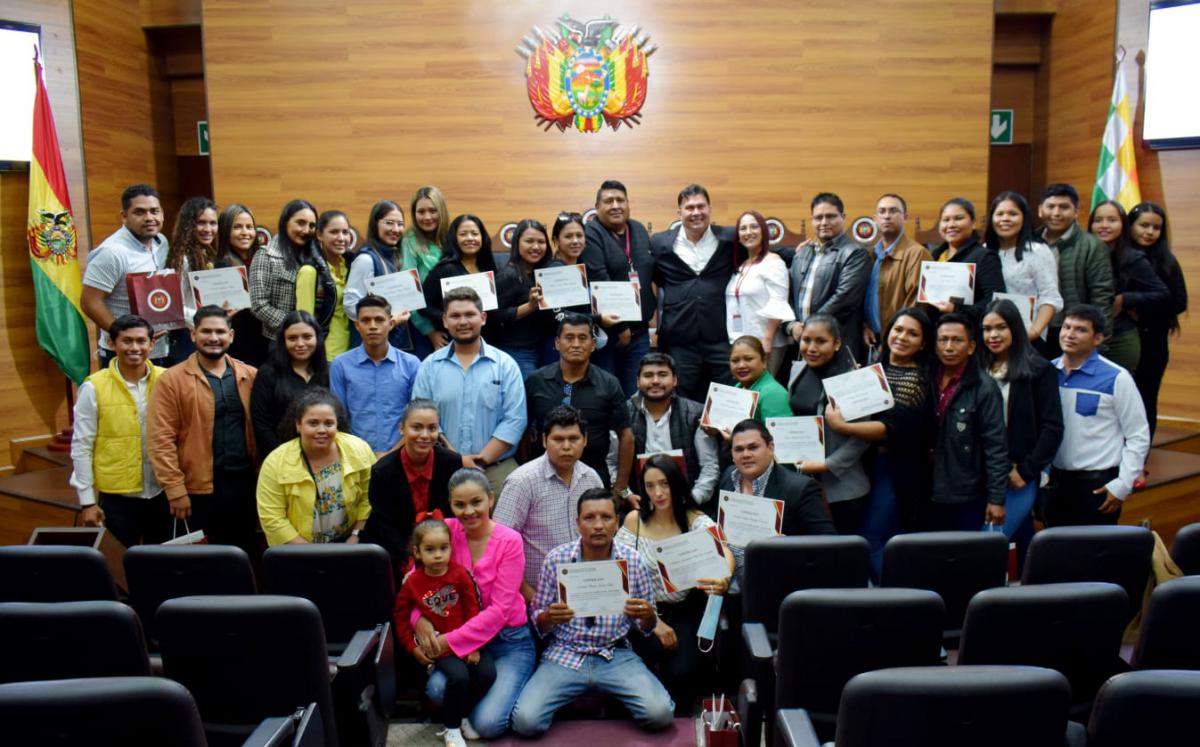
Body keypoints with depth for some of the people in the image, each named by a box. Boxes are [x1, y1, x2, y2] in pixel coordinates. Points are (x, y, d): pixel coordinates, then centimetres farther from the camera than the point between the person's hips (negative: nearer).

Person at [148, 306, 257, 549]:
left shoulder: (250, 376, 7)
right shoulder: (172, 380, -3)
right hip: (199, 489, -3)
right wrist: (175, 489, -12)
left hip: (245, 484, 3)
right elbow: (161, 438, -8)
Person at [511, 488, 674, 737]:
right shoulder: (556, 559, -4)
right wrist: (549, 617, -19)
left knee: (660, 715, -20)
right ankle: (570, 698, 10)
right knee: (526, 721, -22)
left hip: (616, 656, 1)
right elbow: (538, 624, 5)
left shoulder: (632, 561, -2)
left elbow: (646, 628, 8)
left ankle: (616, 701, 11)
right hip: (566, 655, 0)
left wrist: (648, 616, -17)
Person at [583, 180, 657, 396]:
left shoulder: (639, 230, 13)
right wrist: (620, 327, -15)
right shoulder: (591, 235, -8)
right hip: (606, 330, -5)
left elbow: (651, 275, 21)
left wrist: (653, 309, 13)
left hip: (639, 330, 6)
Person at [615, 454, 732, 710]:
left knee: (683, 670, -22)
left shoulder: (696, 521, -3)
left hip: (688, 611, 0)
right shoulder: (634, 520, -1)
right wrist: (653, 621, -14)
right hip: (648, 610, 1)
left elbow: (724, 553, -23)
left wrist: (724, 579, -48)